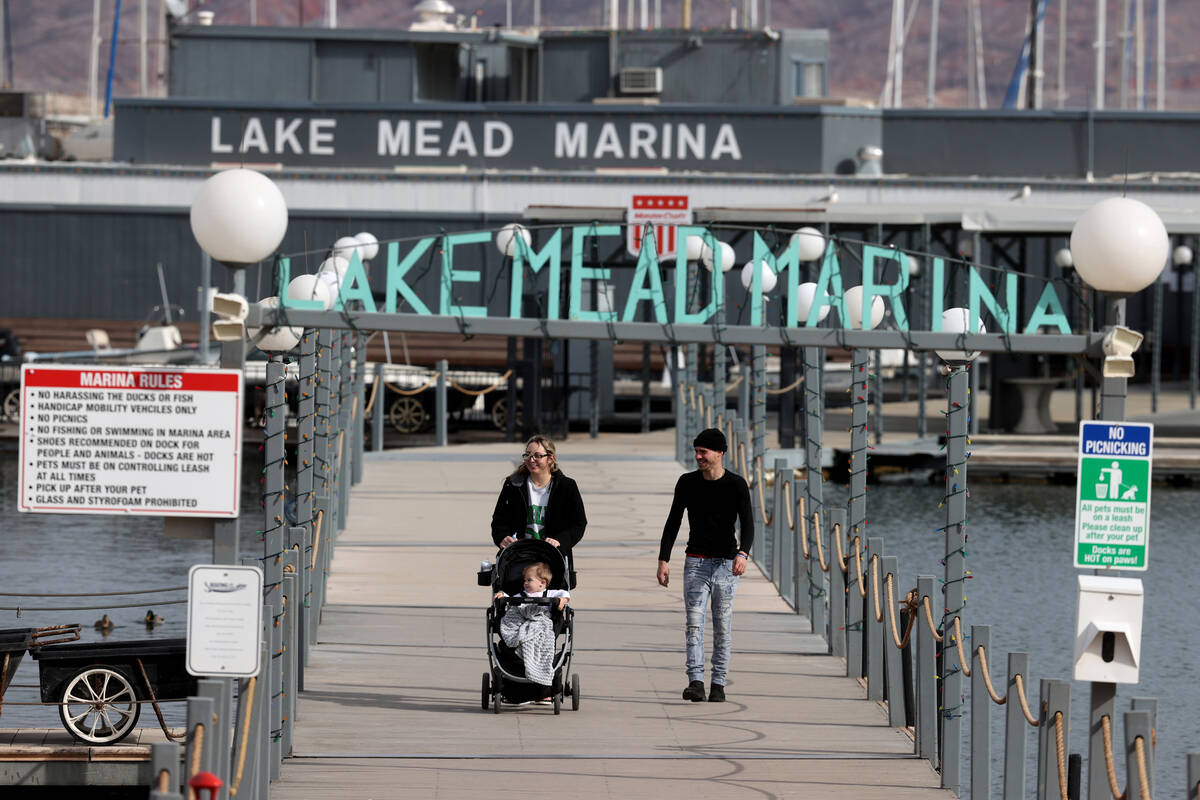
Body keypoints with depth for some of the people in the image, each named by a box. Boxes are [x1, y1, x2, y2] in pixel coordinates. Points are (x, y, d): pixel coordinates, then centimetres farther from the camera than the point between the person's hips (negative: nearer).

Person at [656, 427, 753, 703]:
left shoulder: (736, 485, -3)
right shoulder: (687, 483, 5)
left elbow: (747, 524, -11)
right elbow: (673, 523, 9)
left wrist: (743, 553, -30)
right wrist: (663, 559, 0)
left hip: (726, 563, -2)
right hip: (696, 562, 2)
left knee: (722, 627, 0)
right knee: (694, 624, -11)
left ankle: (718, 684, 5)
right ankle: (696, 682, -19)